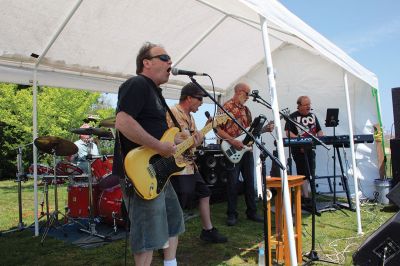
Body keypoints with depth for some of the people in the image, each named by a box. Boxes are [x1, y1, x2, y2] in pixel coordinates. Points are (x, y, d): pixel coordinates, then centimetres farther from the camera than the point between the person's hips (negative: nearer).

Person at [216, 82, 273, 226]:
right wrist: (233, 141, -19)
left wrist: (264, 129, 6)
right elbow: (218, 129, -14)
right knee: (233, 183, 0)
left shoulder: (246, 109, 16)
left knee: (250, 181, 11)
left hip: (247, 149, 7)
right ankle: (232, 214, 12)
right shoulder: (227, 107, -8)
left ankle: (251, 211, 22)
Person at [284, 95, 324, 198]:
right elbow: (288, 133, -13)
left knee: (311, 172, 8)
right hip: (298, 149, -6)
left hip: (311, 148, 6)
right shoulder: (293, 117, -3)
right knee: (303, 173, -6)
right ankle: (306, 196, 0)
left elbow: (319, 130, 17)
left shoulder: (313, 116, 16)